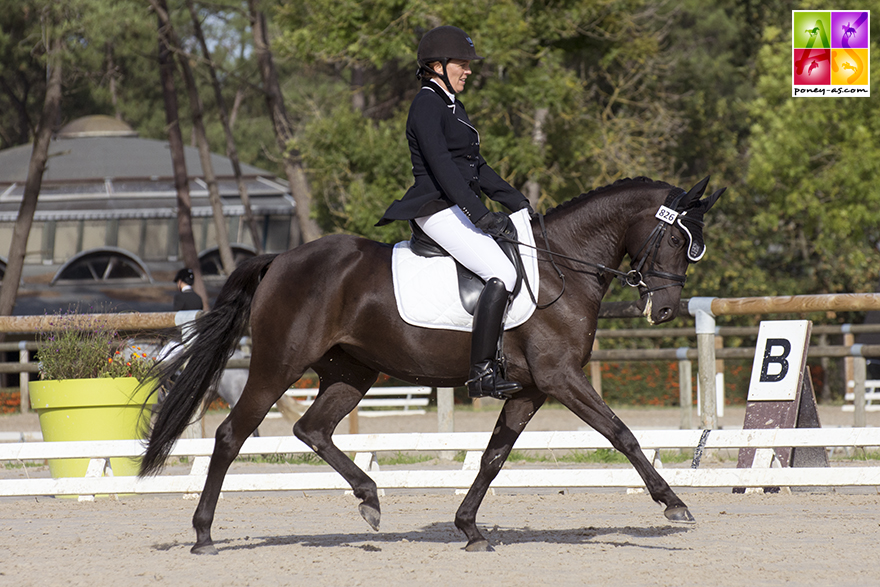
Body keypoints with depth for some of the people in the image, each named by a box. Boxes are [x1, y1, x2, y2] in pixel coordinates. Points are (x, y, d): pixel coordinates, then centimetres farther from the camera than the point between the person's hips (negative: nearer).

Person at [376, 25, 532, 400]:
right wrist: (478, 212, -27)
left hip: (458, 209, 11)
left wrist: (516, 201, 17)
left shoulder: (452, 106, 21)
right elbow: (440, 164, -21)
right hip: (438, 210, -11)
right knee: (503, 274, -24)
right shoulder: (427, 104, -10)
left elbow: (476, 167, 25)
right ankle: (482, 372, -27)